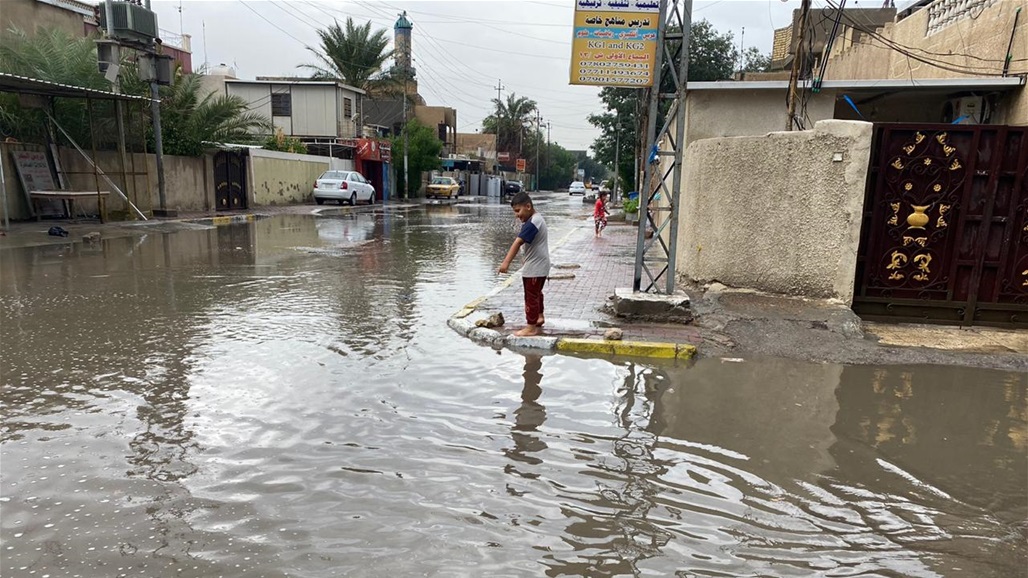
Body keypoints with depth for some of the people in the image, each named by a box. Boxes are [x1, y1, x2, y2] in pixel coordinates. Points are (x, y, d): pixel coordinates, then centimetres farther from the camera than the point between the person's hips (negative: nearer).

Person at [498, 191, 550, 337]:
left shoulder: (532, 223, -23)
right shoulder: (537, 219, 9)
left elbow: (518, 242, -32)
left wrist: (506, 262, -38)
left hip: (535, 267, -10)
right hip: (539, 265, 10)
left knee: (531, 296, -1)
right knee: (536, 293, 26)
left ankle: (531, 327, 6)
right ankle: (539, 317, 43)